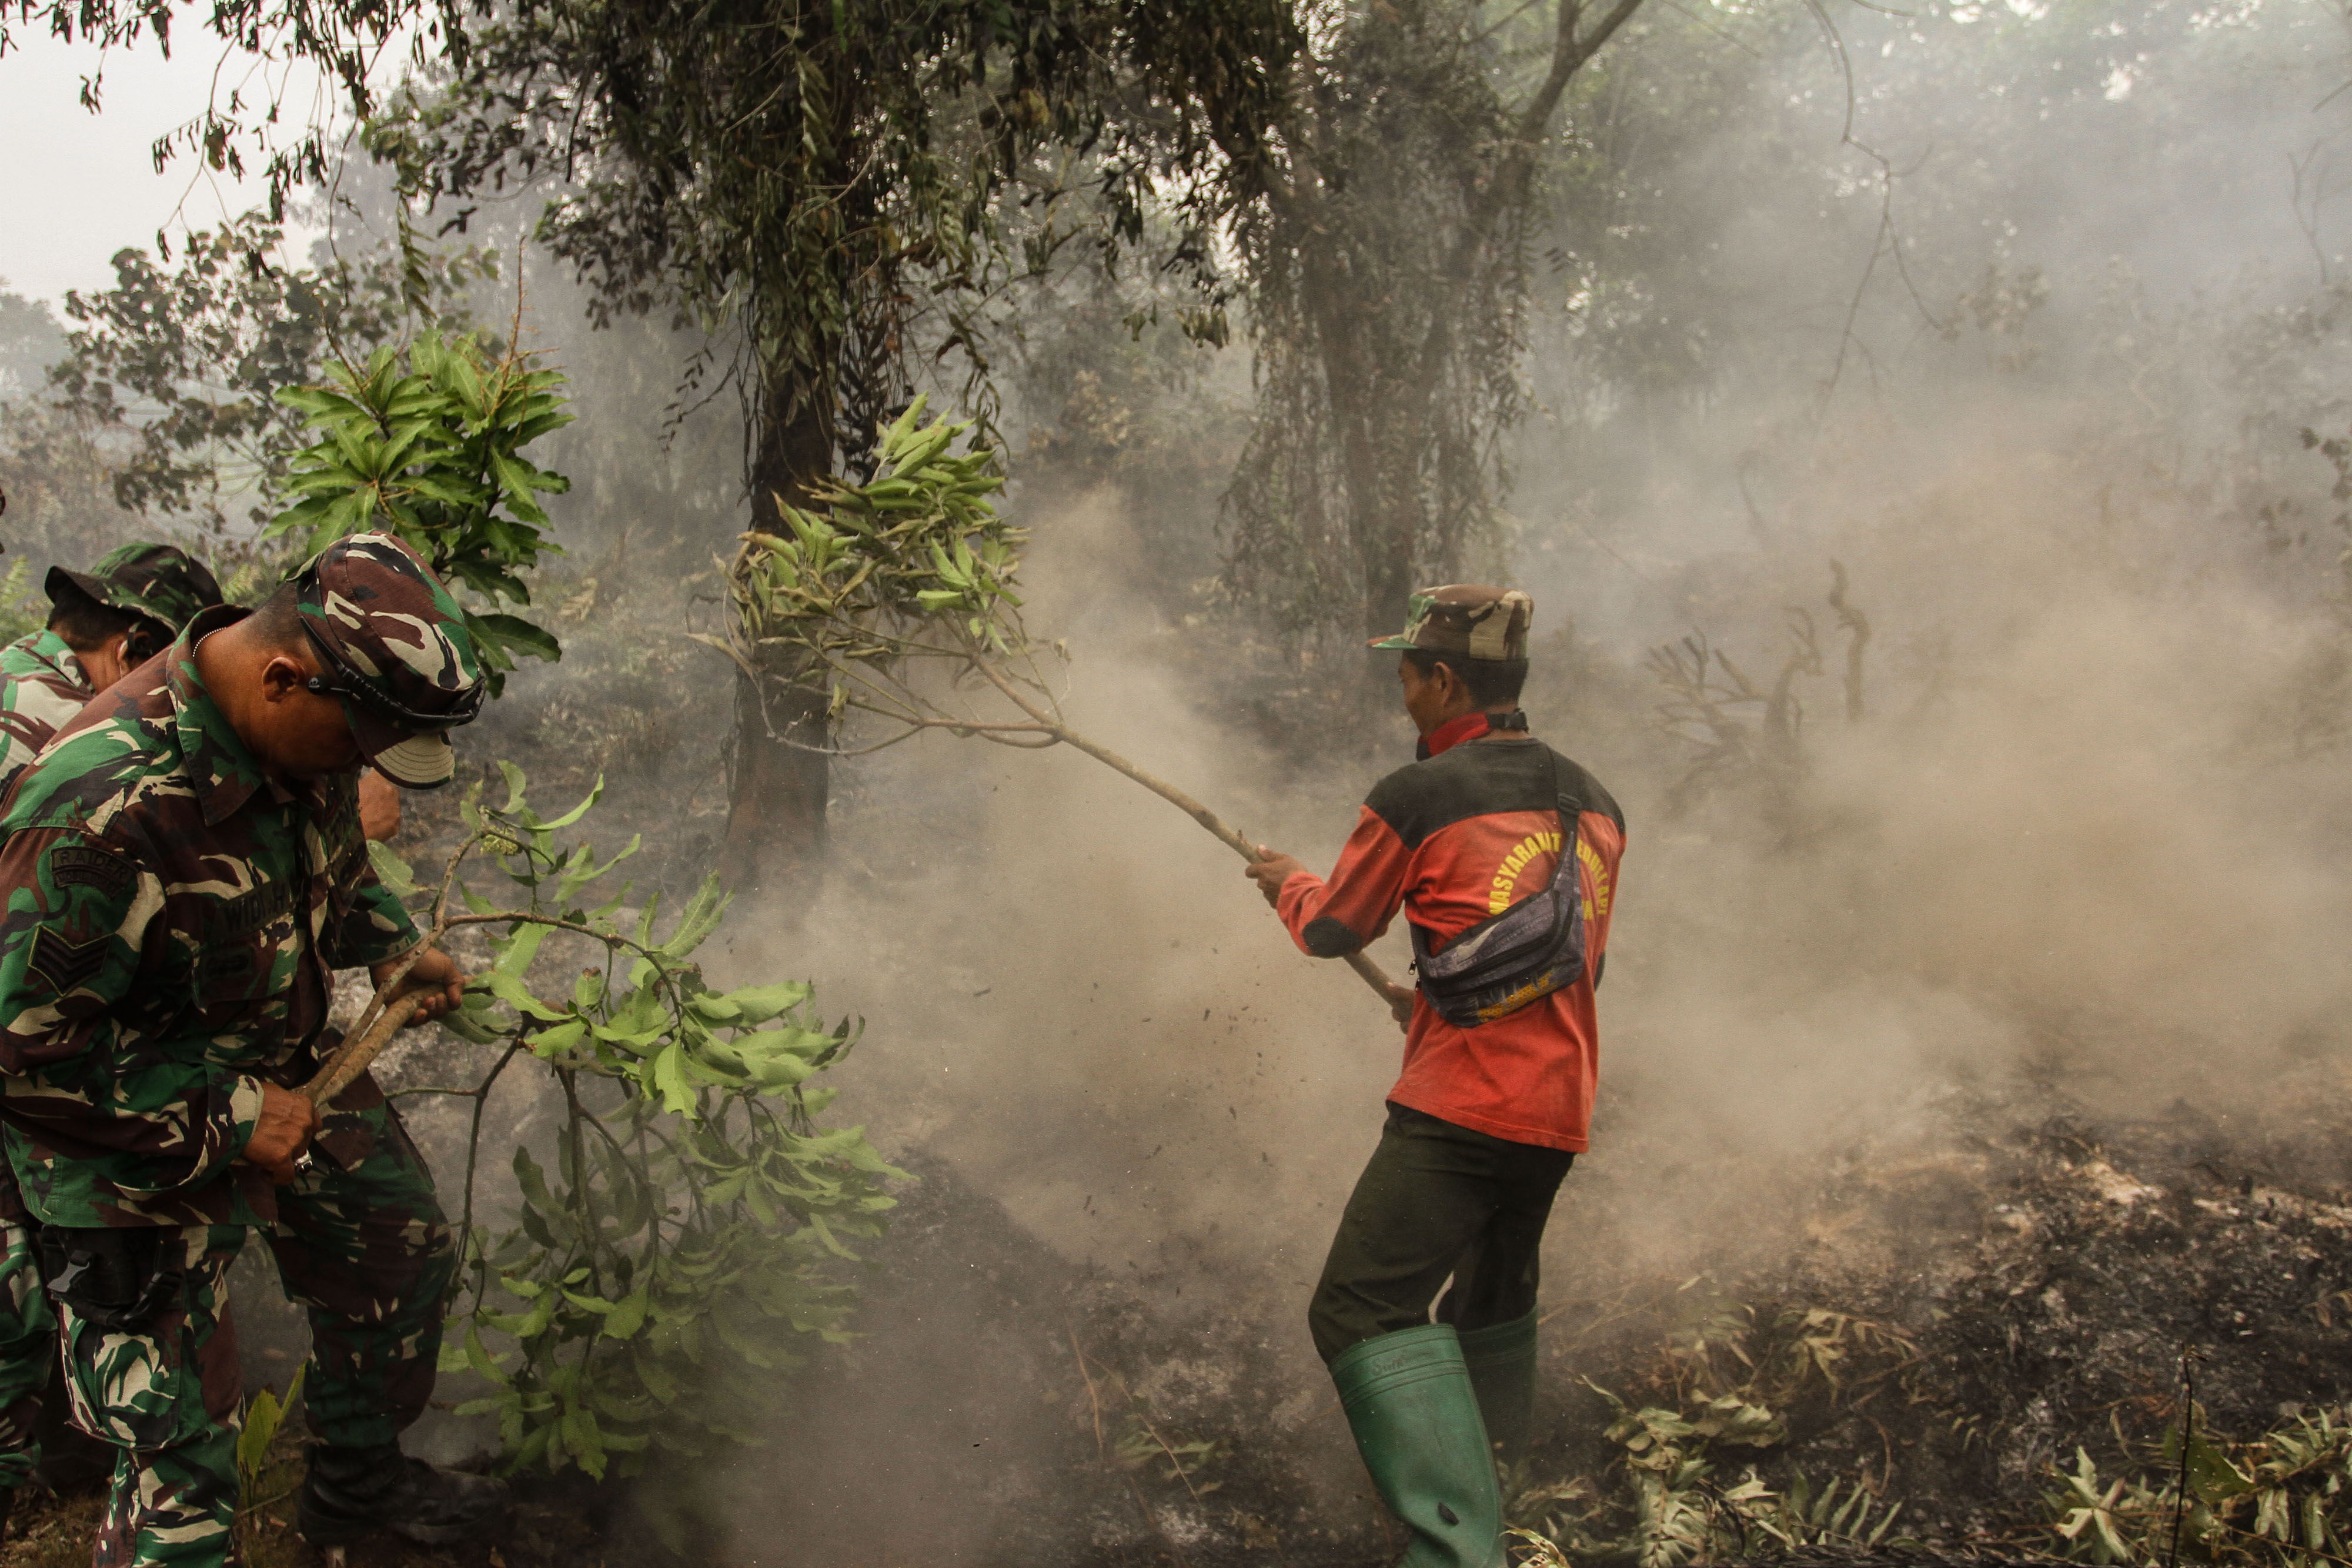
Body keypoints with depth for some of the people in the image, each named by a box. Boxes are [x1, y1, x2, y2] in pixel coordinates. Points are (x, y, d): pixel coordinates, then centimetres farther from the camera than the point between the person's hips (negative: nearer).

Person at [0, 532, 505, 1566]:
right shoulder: (100, 809, -37)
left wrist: (392, 949, 1)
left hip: (285, 1079, 8)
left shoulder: (302, 727, -10)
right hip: (139, 1153, -8)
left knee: (403, 1255, 24)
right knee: (180, 1453, 0)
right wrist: (226, 1121, -24)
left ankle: (359, 1481, 49)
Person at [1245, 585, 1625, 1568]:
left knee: (1364, 1308, -9)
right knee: (1495, 1293, 26)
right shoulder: (1594, 803, 12)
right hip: (1562, 1109, 8)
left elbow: (1332, 931, 3)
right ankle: (1488, 1478, 41)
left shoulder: (1415, 800, -9)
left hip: (1461, 1105, -8)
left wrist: (1285, 884, 26)